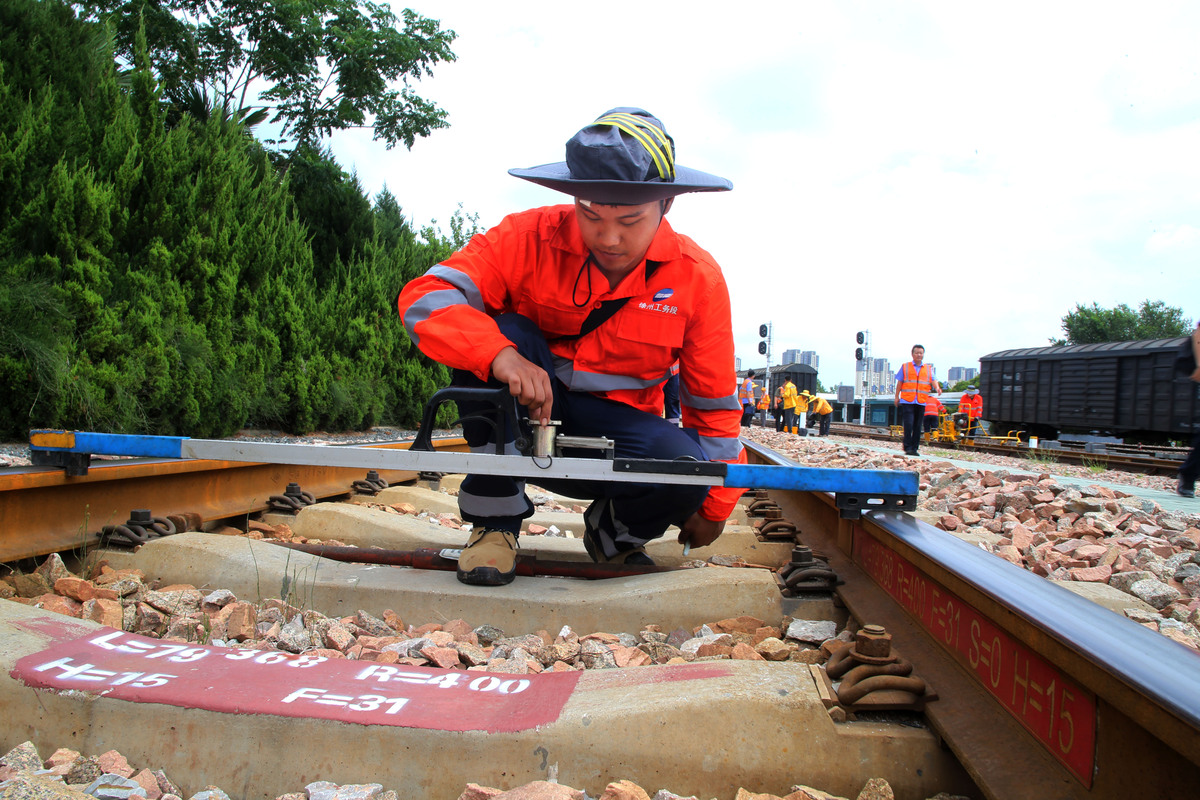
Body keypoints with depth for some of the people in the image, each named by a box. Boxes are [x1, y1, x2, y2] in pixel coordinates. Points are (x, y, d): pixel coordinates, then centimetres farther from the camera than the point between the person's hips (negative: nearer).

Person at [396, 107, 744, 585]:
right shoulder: (531, 237, -15)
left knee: (684, 465, -32)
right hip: (519, 421, 0)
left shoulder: (697, 277, -11)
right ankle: (495, 517, -16)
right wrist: (499, 353, -42)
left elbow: (714, 404, -2)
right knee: (497, 332, -29)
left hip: (616, 429, 0)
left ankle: (614, 532, 5)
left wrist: (713, 507, -1)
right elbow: (424, 296, -23)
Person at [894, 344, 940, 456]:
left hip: (921, 402, 3)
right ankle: (908, 447, -8)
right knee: (908, 424, -13)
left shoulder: (928, 369, 14)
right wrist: (897, 397, 3)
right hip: (907, 401, -3)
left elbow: (933, 380, 2)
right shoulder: (905, 367, 9)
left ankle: (914, 448, 10)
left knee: (917, 427, 4)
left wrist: (937, 388, -20)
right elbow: (899, 383, 9)